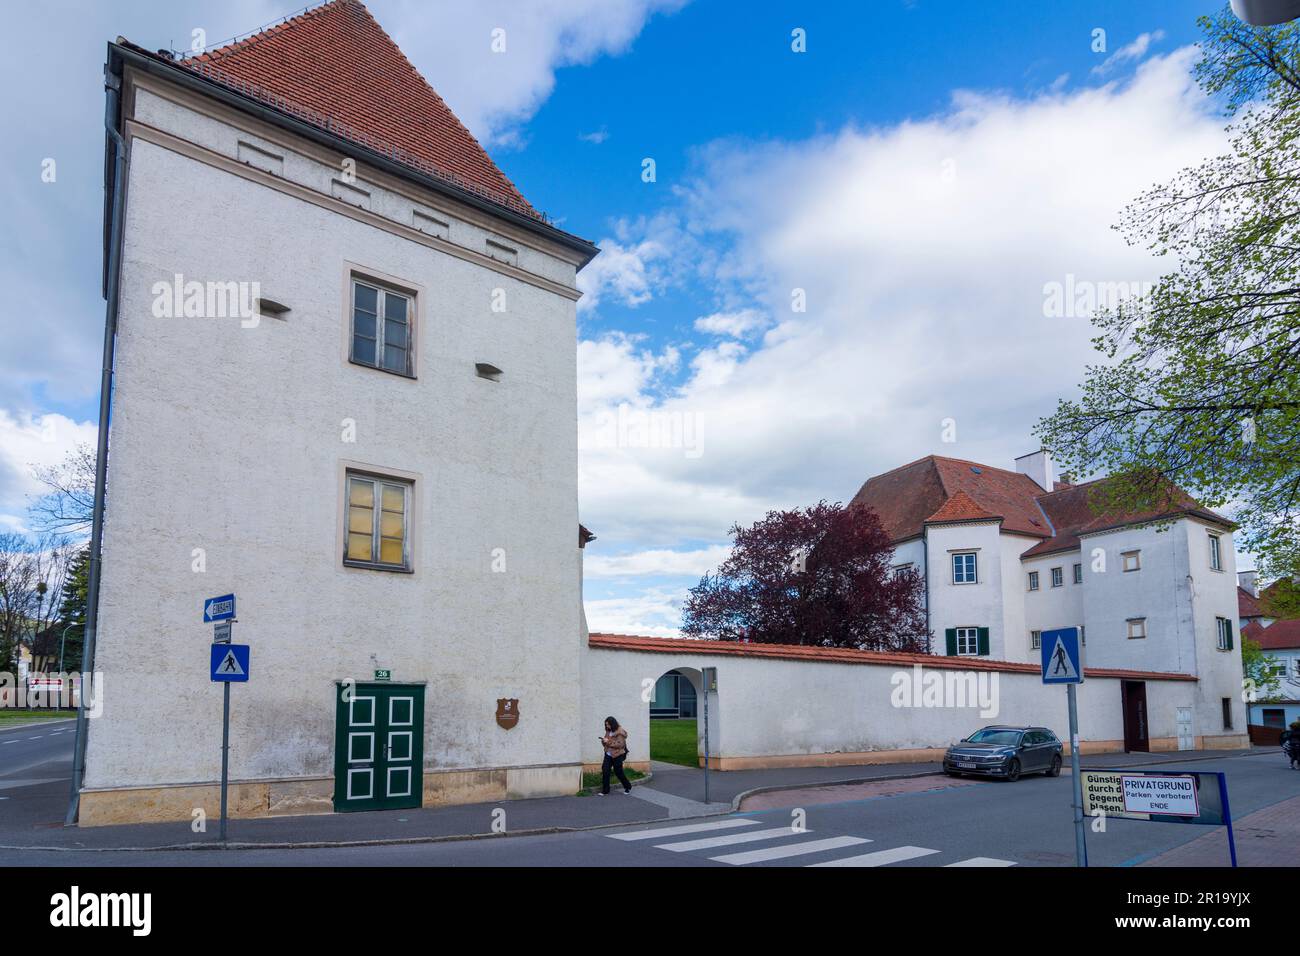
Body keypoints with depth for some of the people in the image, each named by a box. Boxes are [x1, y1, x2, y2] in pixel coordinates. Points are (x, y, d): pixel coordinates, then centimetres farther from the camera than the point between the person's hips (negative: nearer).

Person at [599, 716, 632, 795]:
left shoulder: (620, 732, -13)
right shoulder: (608, 731, 9)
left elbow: (620, 744, -21)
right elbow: (605, 743, 18)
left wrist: (609, 741, -24)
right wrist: (603, 740, -7)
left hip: (617, 756, -6)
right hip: (608, 754, 6)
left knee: (618, 772, 5)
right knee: (605, 771, -5)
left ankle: (628, 787, 28)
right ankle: (605, 791, 3)